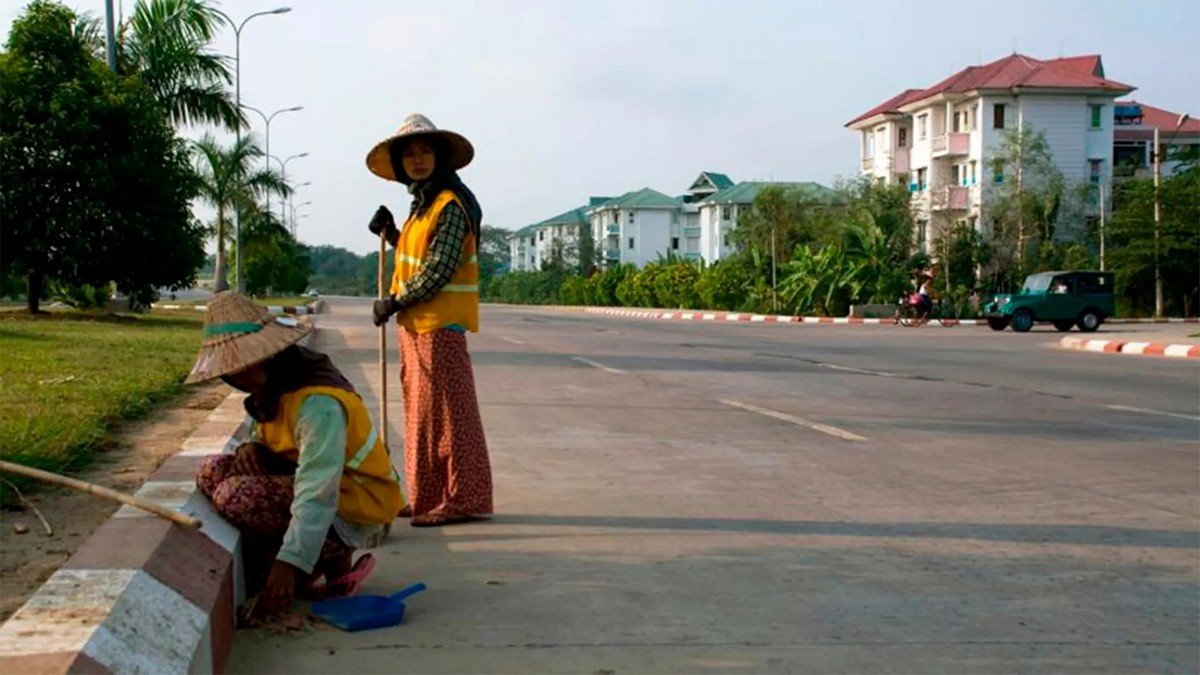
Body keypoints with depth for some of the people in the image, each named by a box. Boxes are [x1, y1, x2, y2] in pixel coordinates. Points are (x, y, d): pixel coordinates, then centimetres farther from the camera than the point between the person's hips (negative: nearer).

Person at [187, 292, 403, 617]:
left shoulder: (319, 404, -26)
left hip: (354, 506, -10)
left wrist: (290, 564, -39)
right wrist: (254, 448, -9)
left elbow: (318, 494, -33)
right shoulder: (270, 388, 3)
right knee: (212, 471, -1)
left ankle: (335, 562, -7)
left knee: (237, 497, -26)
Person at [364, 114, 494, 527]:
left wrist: (393, 303, -12)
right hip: (415, 323, 10)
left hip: (440, 323, -10)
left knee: (446, 411, -7)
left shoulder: (451, 205, -13)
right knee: (420, 410, 12)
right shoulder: (422, 205, 17)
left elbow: (438, 270, -19)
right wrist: (390, 234, 12)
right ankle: (428, 497, 19)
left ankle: (464, 499, -1)